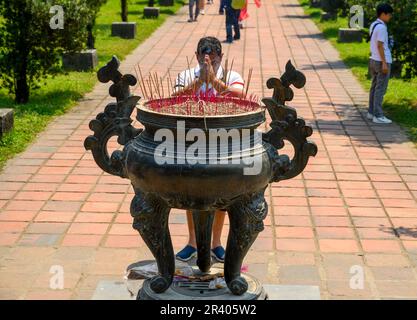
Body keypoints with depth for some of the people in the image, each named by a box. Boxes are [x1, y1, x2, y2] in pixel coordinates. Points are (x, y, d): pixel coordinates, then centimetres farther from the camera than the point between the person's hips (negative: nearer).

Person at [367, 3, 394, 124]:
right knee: (380, 89, -5)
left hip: (373, 60, 9)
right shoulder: (381, 27, -17)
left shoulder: (373, 25, 11)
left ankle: (371, 112, 21)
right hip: (382, 61, -9)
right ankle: (378, 116, -4)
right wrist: (384, 63, -20)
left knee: (374, 87, 15)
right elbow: (380, 46, -20)